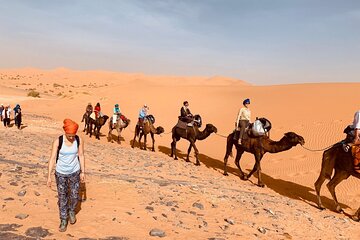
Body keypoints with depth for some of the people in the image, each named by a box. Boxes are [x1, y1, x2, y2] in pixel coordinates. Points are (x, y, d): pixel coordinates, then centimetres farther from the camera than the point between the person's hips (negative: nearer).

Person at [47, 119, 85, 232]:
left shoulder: (79, 140, -13)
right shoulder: (58, 141, -19)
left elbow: (81, 156, -2)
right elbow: (52, 158, -14)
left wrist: (83, 172, 1)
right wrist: (49, 176, -14)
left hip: (75, 172, 1)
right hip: (60, 173, -1)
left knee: (74, 196, 12)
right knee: (62, 198, 9)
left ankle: (71, 211, 43)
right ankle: (63, 220, 27)